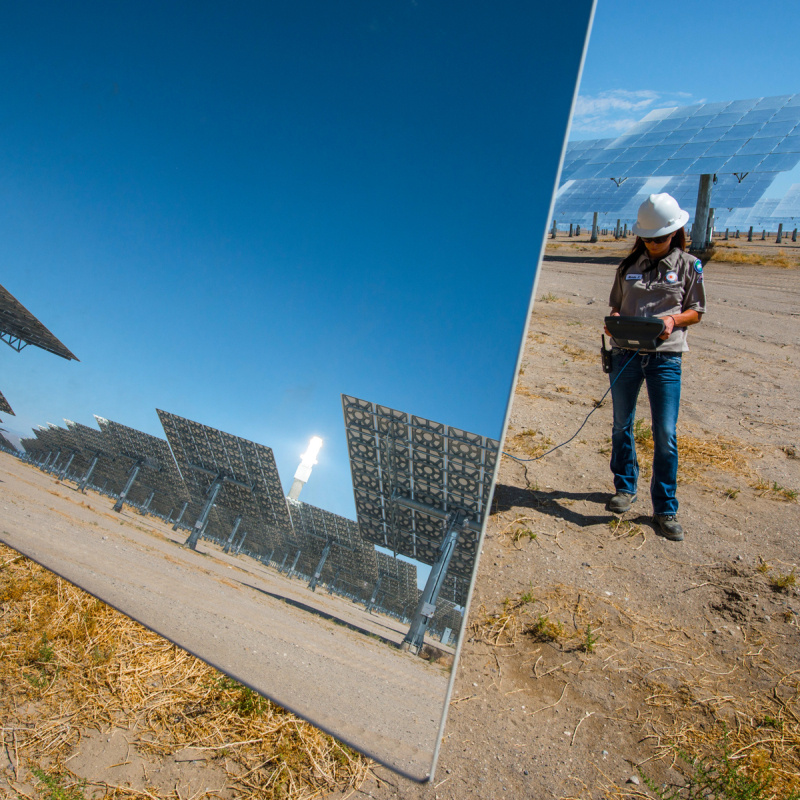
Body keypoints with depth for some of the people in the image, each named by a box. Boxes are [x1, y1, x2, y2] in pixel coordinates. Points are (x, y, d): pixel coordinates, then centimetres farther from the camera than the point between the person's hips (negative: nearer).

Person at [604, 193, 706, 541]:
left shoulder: (688, 265, 5)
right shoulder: (629, 265, 10)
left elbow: (696, 312, 7)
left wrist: (673, 320, -14)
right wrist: (613, 319, -8)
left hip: (665, 357, -2)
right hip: (625, 353, 2)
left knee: (666, 434, -4)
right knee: (622, 425, 10)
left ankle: (665, 508, 9)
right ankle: (625, 488, 30)